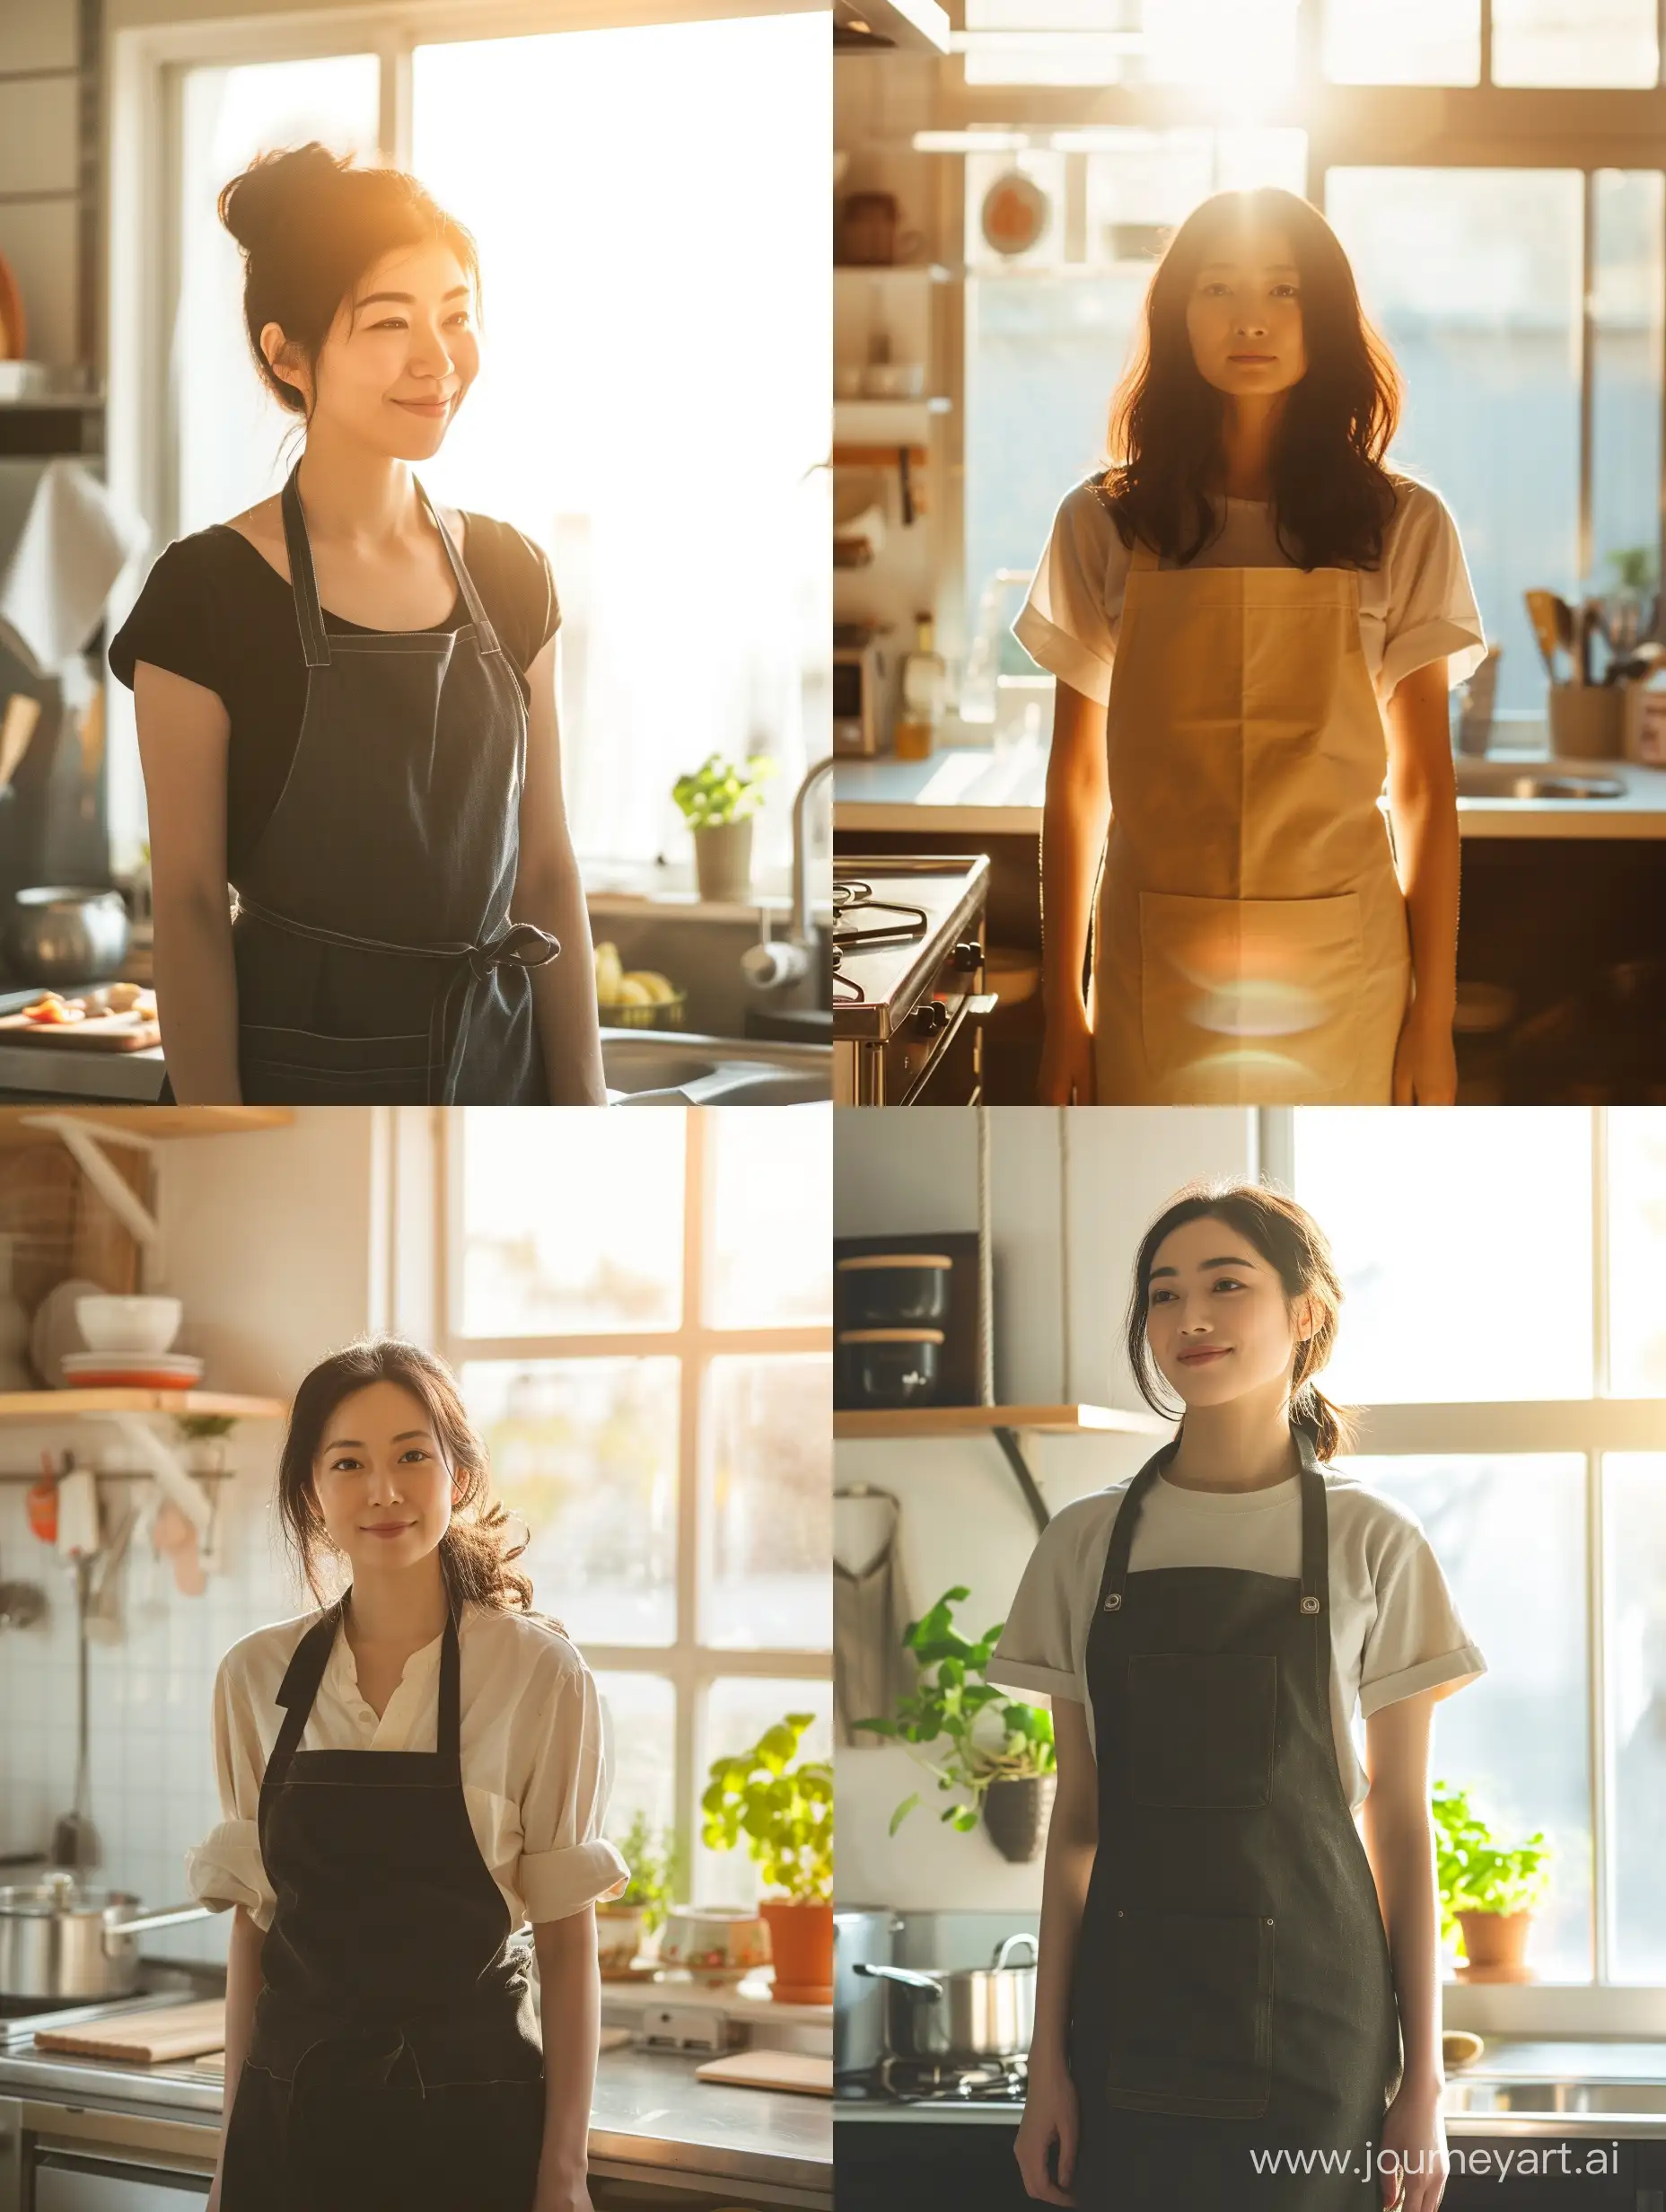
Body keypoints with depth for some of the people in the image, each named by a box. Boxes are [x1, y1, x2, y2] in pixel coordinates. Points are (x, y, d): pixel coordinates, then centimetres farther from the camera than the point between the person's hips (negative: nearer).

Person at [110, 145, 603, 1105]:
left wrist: (585, 1101, 0)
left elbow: (548, 869, 5)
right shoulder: (209, 594, -11)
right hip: (295, 1079, -4)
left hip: (498, 1063, 5)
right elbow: (190, 905, -11)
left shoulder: (512, 576, 3)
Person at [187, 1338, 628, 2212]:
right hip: (291, 2115, 3)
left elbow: (567, 1942, -6)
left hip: (471, 2124, -3)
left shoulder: (541, 1674, -7)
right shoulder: (255, 1678, 2)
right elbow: (252, 1923, 8)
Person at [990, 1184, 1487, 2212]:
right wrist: (1049, 2061, 4)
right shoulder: (1089, 1543, 5)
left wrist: (1424, 2077, -1)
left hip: (1309, 2024, -2)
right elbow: (1077, 1817, 7)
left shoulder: (1373, 1544, -1)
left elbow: (1401, 1821, 1)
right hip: (1129, 2027, 2)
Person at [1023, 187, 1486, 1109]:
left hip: (1339, 978, 0)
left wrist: (1434, 1013, 0)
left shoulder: (1400, 525, 2)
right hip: (1156, 975, 0)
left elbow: (1424, 788, 3)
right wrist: (1062, 1009, 4)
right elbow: (1076, 782, 6)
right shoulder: (1104, 523, 3)